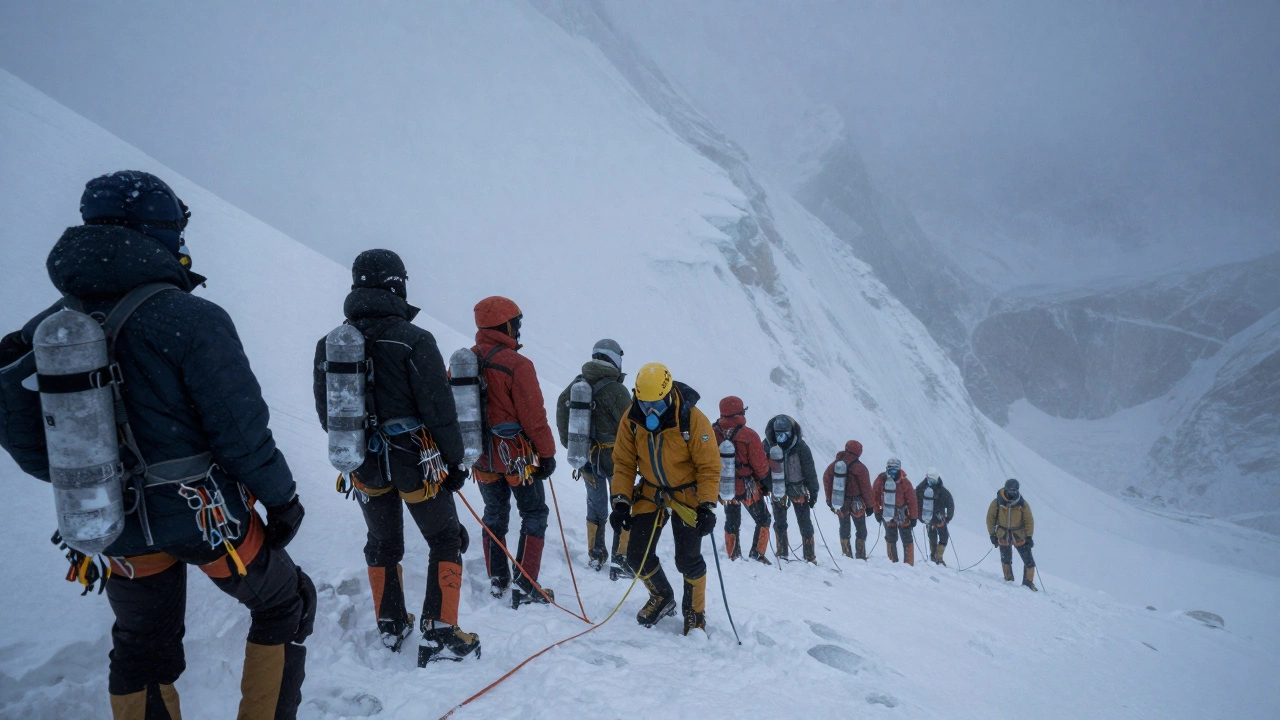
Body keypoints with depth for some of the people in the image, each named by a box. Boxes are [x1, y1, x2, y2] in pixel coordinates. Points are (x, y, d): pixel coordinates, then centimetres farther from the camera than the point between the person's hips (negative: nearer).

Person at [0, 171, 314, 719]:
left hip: (115, 529, 5)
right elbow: (242, 430, -18)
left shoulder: (47, 328, -2)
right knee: (285, 606, 18)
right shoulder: (190, 319, -20)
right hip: (205, 518, -5)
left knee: (140, 653, 24)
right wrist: (282, 498, -4)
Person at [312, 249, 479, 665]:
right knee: (445, 541, 9)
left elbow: (327, 413, 8)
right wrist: (455, 460, -5)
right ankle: (440, 633, 5)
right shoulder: (413, 340, -16)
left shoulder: (331, 345, 0)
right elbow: (439, 409, -15)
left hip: (365, 467, 5)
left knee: (381, 544, 22)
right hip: (415, 460, -5)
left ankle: (390, 626, 30)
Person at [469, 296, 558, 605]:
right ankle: (525, 586, 4)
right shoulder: (516, 364, -19)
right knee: (534, 514, 7)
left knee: (494, 514, 20)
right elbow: (533, 416, -17)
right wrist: (547, 452, -6)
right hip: (516, 454, -6)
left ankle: (497, 581, 24)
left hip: (482, 457, 6)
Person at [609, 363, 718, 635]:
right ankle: (662, 598, 29)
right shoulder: (632, 419, -13)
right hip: (651, 492, 4)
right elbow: (624, 463, -4)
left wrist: (707, 508, -24)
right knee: (637, 554, 2)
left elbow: (709, 467, -18)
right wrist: (621, 502, -11)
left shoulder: (692, 419, -24)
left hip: (687, 493, -4)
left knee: (688, 559, -5)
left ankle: (695, 613, 20)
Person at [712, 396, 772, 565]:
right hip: (748, 488, -4)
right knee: (762, 520, 15)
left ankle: (733, 556, 24)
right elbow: (760, 465, -13)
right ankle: (757, 554, 10)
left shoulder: (713, 435, -9)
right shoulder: (749, 435, -20)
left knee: (731, 522, 21)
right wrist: (766, 484, 3)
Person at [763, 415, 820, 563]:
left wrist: (813, 493, -10)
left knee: (805, 523, 1)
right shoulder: (769, 444, -10)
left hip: (798, 488, -2)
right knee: (779, 523, 11)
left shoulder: (800, 446, -16)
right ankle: (782, 553, 23)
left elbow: (810, 471, -11)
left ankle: (810, 555, 9)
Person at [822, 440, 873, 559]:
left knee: (844, 528, 16)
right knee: (861, 530, 9)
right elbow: (866, 488, -10)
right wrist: (869, 505, -1)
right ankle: (860, 557, 5)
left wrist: (829, 498, 11)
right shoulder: (860, 467, -13)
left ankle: (846, 555, 15)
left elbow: (826, 479, 4)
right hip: (856, 504, -4)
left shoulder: (835, 464, 1)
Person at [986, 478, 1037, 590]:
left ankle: (1028, 582, 11)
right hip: (1003, 534, 0)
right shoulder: (997, 502, -10)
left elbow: (1029, 520, -2)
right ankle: (1008, 580, 25)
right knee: (1006, 559, 6)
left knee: (1028, 560, -2)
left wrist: (1029, 537, -7)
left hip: (1019, 535, 0)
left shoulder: (1022, 504, -9)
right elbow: (990, 518, -1)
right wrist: (992, 534, -4)